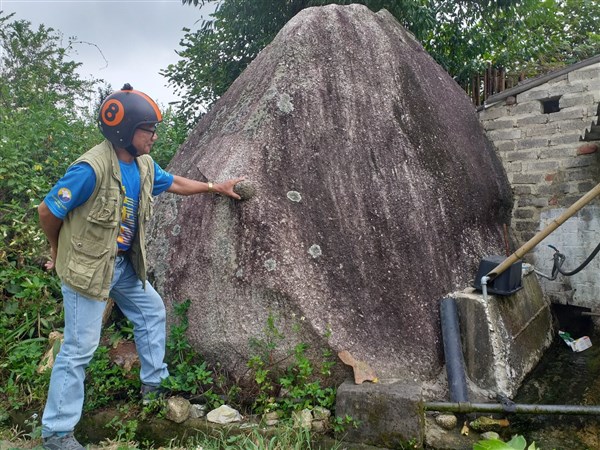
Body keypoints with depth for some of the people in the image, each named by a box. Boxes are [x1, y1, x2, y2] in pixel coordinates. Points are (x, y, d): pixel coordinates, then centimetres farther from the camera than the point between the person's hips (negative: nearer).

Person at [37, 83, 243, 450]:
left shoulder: (144, 165, -2)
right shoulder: (92, 168, -27)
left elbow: (173, 183, 20)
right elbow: (48, 211, -17)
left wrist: (214, 187, 21)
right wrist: (61, 250, 0)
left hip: (124, 264, 8)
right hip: (87, 267, -8)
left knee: (153, 312, 18)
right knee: (81, 347, -2)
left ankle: (154, 382, 38)